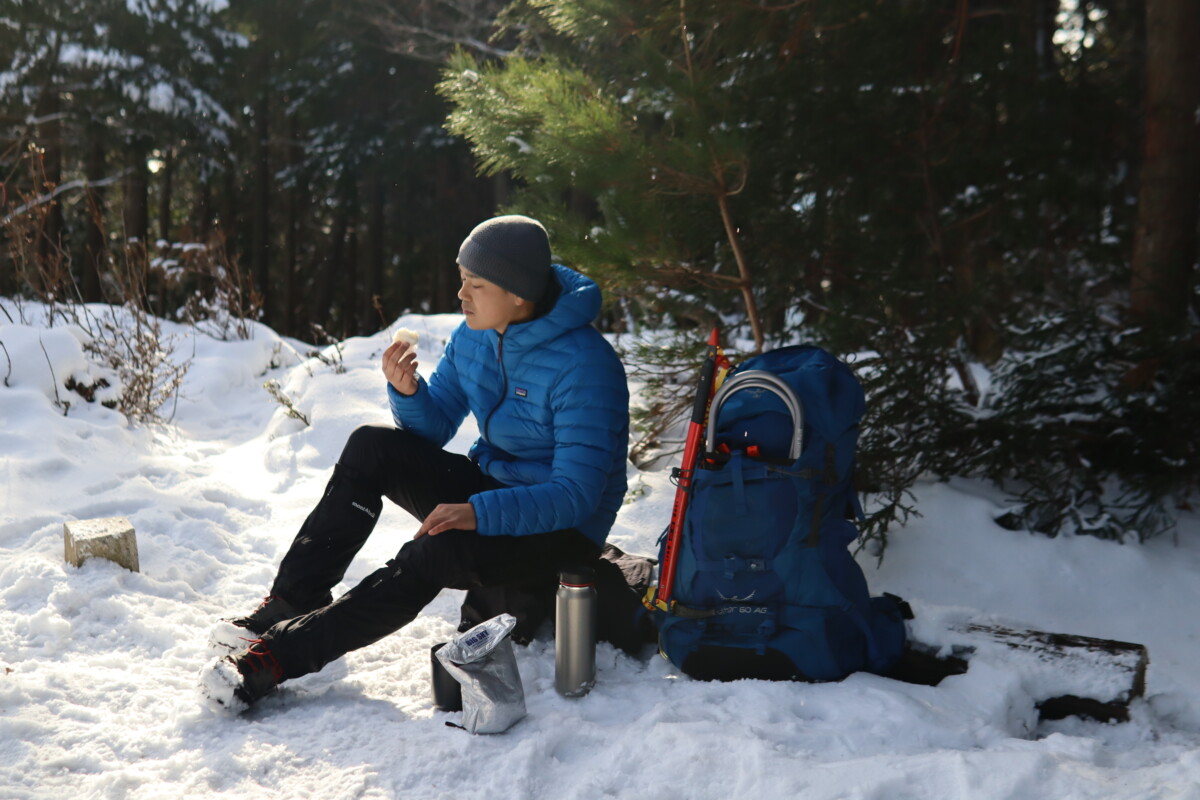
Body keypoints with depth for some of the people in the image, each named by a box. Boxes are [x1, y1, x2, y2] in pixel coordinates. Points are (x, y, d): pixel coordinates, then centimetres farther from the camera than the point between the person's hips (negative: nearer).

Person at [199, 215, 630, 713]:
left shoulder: (584, 367, -24)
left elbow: (576, 495, -28)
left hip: (561, 529, -7)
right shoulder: (474, 335, 0)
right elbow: (435, 427, 7)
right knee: (371, 446, -13)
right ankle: (291, 603, -13)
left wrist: (480, 513, -40)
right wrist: (407, 391, -16)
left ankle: (279, 656, -30)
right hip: (490, 484, 7)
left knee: (436, 551, -34)